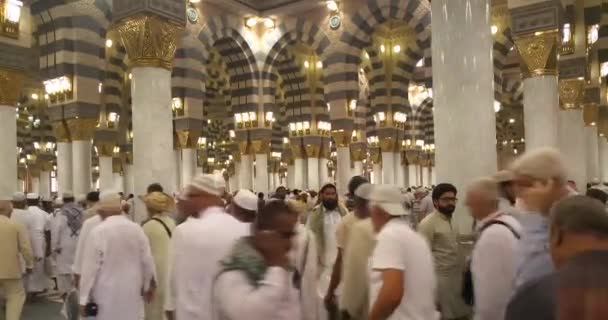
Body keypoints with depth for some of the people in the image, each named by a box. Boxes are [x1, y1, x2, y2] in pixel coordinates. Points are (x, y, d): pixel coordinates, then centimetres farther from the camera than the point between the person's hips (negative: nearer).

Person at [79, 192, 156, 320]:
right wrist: (147, 285, 20)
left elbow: (90, 267, -11)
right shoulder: (137, 229, -2)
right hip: (132, 294, 3)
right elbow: (147, 260, 4)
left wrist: (84, 299, -2)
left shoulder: (98, 232, -12)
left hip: (106, 295, -3)